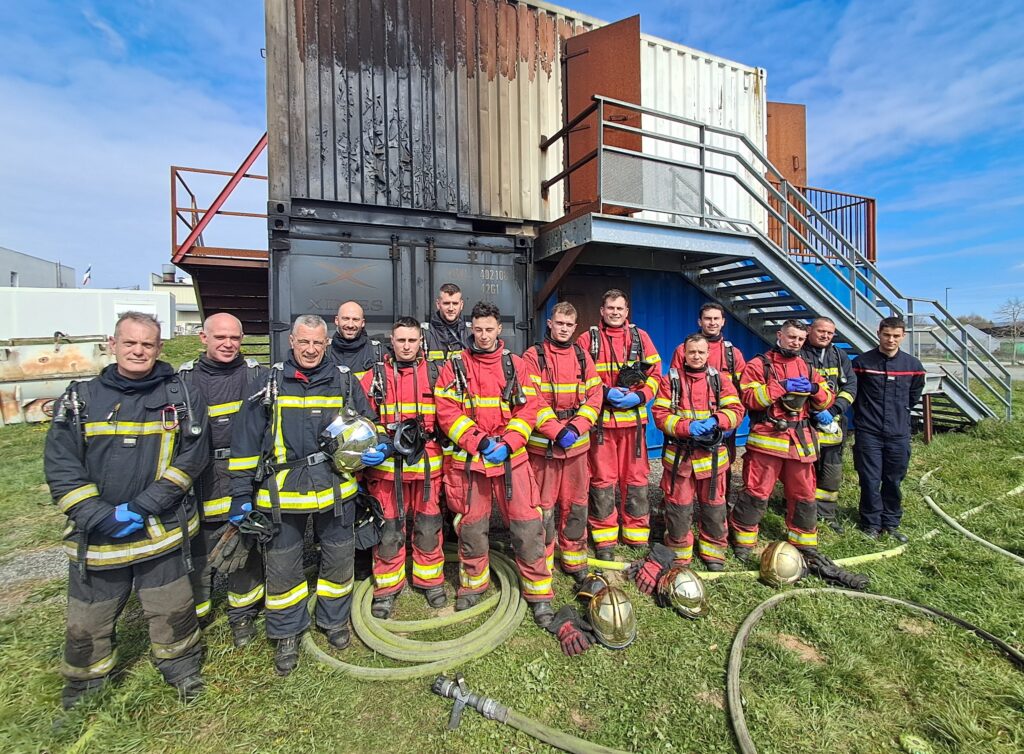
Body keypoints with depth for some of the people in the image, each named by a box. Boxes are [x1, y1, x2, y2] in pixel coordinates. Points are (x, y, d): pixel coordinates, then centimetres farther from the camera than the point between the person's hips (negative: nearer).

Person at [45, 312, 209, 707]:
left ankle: (182, 667, 39)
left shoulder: (180, 396, -3)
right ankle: (81, 693, 43)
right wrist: (100, 516, -14)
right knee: (87, 623, 16)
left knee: (173, 612, 12)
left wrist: (144, 506, -15)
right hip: (95, 536, 2)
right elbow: (59, 466, -3)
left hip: (162, 531, -1)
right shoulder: (81, 399, 1)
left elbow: (192, 456, -8)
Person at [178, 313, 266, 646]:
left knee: (246, 552, 13)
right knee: (198, 554, 12)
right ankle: (193, 616, 35)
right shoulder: (184, 378, 2)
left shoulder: (255, 374, 0)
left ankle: (242, 614, 33)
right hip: (201, 484, 1)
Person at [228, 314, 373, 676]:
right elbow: (247, 438, 1)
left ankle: (334, 620, 40)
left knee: (339, 558, 15)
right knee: (282, 566, 12)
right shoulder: (270, 382, -1)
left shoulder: (344, 381, 2)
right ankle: (287, 633, 36)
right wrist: (241, 492, 0)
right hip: (282, 493, 0)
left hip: (335, 489, 1)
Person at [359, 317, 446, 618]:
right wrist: (372, 448, -15)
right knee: (388, 528, 10)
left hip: (427, 463, 1)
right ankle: (386, 588, 30)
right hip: (387, 465, 0)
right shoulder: (376, 376, 3)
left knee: (428, 526, 13)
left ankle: (430, 579, 34)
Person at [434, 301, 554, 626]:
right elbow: (447, 411, -5)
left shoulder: (516, 365, 6)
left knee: (527, 524, 1)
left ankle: (539, 592, 18)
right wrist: (480, 441, -14)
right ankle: (472, 584, 37)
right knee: (471, 526, 13)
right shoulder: (454, 367, 3)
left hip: (511, 457, 0)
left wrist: (507, 444, -12)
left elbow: (528, 408, 0)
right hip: (468, 460, 0)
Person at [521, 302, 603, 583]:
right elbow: (532, 402, -11)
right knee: (544, 506, 4)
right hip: (543, 445, -4)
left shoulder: (583, 357, 11)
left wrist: (576, 427, -9)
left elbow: (595, 396, 6)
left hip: (577, 443, 4)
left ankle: (575, 560, 31)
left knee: (576, 505, 14)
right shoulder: (533, 357, -3)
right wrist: (558, 432, -18)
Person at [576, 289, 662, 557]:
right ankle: (604, 538, 18)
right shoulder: (588, 339, 3)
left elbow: (655, 373, 7)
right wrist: (604, 392, -14)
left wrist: (639, 396, -9)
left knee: (636, 477, 10)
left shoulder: (640, 337, 9)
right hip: (600, 419, -2)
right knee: (602, 479, 5)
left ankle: (637, 533, 26)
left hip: (633, 418, 2)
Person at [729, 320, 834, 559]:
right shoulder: (759, 364, 0)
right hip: (767, 439, -5)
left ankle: (805, 543, 32)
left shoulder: (806, 368, 18)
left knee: (804, 495, 15)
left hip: (801, 442, 6)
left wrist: (815, 389, -5)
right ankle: (742, 539, 13)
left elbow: (827, 399, 16)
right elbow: (748, 397, -13)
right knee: (756, 493, -2)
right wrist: (781, 387, -18)